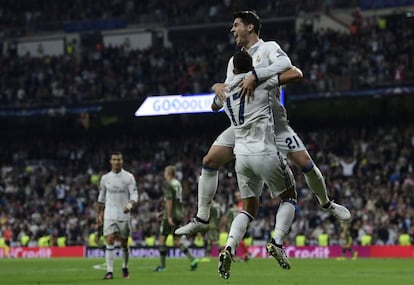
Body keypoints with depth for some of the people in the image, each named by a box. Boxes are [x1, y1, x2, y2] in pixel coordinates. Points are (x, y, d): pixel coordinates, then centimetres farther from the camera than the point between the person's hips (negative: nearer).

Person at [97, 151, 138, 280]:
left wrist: (129, 205, -28)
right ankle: (109, 271, -14)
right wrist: (99, 215, 16)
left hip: (124, 215, -1)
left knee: (124, 243, 7)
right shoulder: (105, 178, 7)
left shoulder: (129, 177, -2)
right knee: (109, 242, -11)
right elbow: (101, 198, 17)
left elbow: (134, 196, -8)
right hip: (109, 215, 1)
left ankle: (125, 268, 27)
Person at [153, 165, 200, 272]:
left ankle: (162, 265, 5)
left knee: (162, 239, 3)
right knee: (177, 240, 10)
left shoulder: (168, 184, -10)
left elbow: (169, 200, -19)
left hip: (171, 216, -8)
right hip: (179, 215, 8)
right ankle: (193, 259, -4)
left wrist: (169, 216, -21)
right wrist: (163, 213, 28)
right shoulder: (178, 184, 15)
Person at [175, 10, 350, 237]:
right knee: (210, 161, -7)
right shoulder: (235, 60, 14)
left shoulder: (268, 48, -5)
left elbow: (285, 65, -30)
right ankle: (201, 219, 0)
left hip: (273, 122, -5)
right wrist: (217, 88, -10)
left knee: (305, 163, -10)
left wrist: (255, 76, -38)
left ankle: (326, 204, 17)